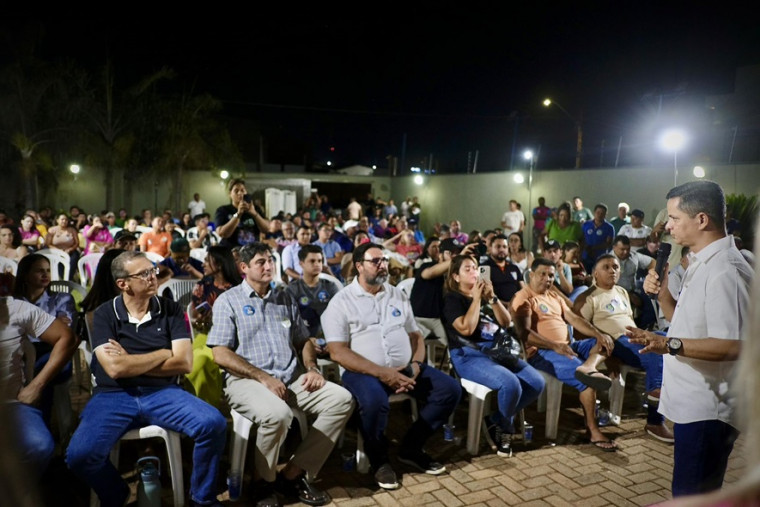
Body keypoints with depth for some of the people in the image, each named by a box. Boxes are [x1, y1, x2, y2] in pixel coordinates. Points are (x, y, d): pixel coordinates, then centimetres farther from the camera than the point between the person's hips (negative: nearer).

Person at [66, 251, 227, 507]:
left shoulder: (171, 310, 4)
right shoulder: (104, 314, 0)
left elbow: (184, 363, -5)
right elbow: (115, 369, -13)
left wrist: (130, 362, -7)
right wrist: (164, 353, -5)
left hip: (163, 392, 1)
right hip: (113, 395, 0)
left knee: (214, 424, -24)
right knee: (79, 455, -25)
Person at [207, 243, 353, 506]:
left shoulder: (284, 298, 17)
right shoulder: (228, 300, 1)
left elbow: (303, 340, 21)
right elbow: (221, 354, -8)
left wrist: (312, 368, 0)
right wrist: (263, 377, -15)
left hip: (292, 377, 6)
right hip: (246, 379, -6)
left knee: (341, 399, -14)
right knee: (277, 414, -36)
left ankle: (294, 473, -8)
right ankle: (265, 482, -6)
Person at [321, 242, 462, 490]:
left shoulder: (398, 296, 14)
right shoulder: (342, 301, -3)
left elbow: (416, 336, 16)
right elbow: (337, 351, -11)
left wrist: (415, 365, -7)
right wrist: (381, 372, -20)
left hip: (404, 369, 6)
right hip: (364, 371, -5)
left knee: (450, 389, -11)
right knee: (374, 401, -37)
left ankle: (411, 447, 6)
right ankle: (379, 459, -5)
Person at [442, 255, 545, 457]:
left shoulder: (485, 295, 22)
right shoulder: (452, 299, 2)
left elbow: (506, 323, 12)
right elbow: (466, 329, -14)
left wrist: (492, 298, 0)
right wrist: (476, 298, -8)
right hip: (469, 355, -7)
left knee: (537, 382, -11)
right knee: (511, 384, -30)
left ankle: (496, 420, 4)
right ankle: (504, 429, -1)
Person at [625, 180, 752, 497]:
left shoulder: (724, 271, -22)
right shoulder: (703, 264, 12)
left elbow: (733, 345, -28)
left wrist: (670, 344, -38)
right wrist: (661, 292, 2)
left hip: (706, 408, -10)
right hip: (694, 402, 10)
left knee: (691, 496, 1)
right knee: (697, 494, 22)